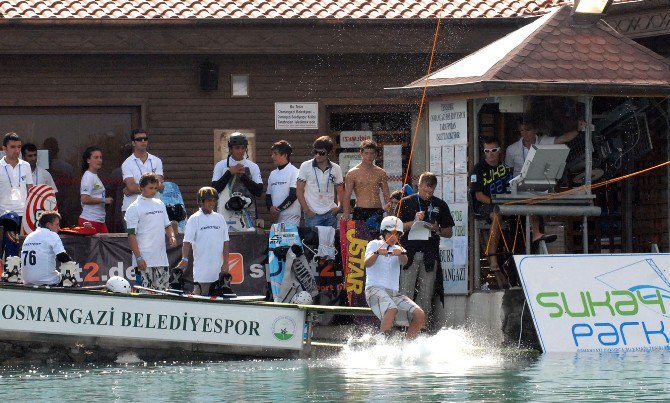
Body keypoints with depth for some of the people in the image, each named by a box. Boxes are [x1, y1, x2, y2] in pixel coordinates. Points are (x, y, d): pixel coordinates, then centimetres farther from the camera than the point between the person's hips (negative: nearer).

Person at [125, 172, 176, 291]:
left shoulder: (160, 204, 15)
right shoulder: (134, 208, -5)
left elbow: (167, 225, 24)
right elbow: (131, 235, -9)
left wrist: (172, 236, 1)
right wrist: (138, 257, -16)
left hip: (161, 259, 6)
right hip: (145, 261, -6)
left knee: (163, 289, 6)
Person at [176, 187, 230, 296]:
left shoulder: (220, 218, 11)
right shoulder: (194, 219, -1)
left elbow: (225, 243, 12)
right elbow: (187, 242, -9)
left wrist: (225, 263, 3)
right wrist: (184, 259, -23)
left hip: (219, 271, 4)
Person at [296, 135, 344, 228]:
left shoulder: (336, 169, 8)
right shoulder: (306, 166, 1)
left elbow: (339, 191, 15)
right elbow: (299, 190, 0)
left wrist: (339, 206, -3)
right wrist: (306, 210, -9)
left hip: (330, 214, 2)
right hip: (313, 214, -2)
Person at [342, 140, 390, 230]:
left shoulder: (381, 173, 13)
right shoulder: (353, 173, 4)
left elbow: (386, 196, 15)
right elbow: (346, 196, 0)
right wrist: (346, 214, -14)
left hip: (377, 212, 3)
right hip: (360, 212, -3)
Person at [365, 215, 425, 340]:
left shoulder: (398, 249, 20)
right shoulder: (375, 244, 9)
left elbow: (404, 262, -4)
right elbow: (367, 263, -10)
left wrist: (401, 254, -28)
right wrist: (377, 253, -31)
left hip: (394, 293, 6)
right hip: (375, 289, -6)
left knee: (420, 315, -10)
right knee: (392, 310, -35)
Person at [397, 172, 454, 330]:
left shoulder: (440, 205, 13)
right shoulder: (406, 203, 7)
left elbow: (449, 233, 15)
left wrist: (437, 229, -6)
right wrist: (414, 222, -13)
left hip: (430, 256, 2)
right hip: (410, 253, -2)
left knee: (426, 296, 0)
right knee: (406, 292, -8)